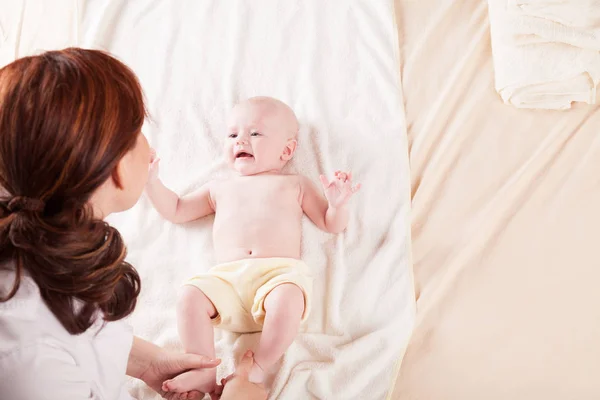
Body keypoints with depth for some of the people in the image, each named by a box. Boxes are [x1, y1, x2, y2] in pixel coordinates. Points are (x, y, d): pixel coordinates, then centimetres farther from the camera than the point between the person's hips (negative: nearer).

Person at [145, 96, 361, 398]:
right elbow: (176, 210, 34)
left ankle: (257, 370, -23)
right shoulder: (220, 188, 30)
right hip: (227, 277, 3)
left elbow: (332, 225, 19)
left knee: (288, 299, -35)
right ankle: (205, 372, -21)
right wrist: (152, 180, 21)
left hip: (280, 271, -2)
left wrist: (338, 204, -3)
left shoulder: (294, 184, 22)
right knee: (190, 295, -25)